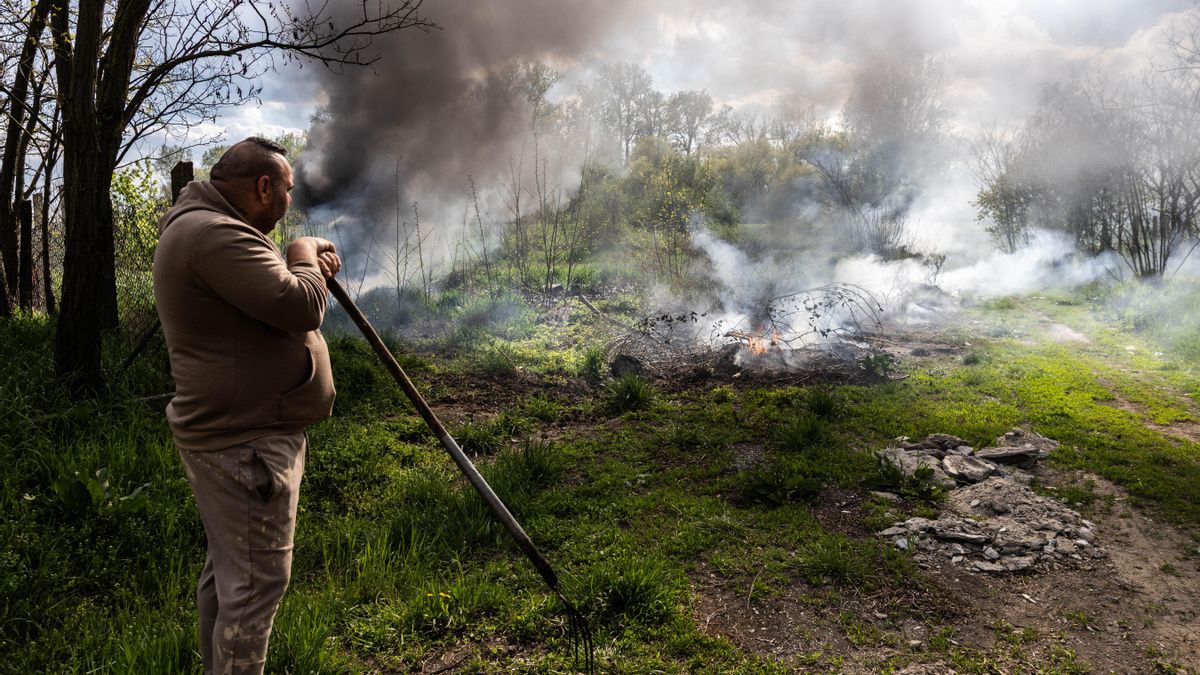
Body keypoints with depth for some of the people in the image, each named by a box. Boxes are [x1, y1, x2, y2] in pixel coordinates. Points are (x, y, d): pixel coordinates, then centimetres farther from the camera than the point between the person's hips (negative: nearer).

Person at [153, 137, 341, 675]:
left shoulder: (209, 228, 16)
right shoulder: (214, 234, -20)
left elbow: (264, 296, 23)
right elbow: (297, 307, -25)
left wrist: (310, 270, 9)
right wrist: (304, 261, -6)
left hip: (231, 432, 11)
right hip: (244, 443, -11)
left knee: (228, 568, 21)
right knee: (257, 580, -3)